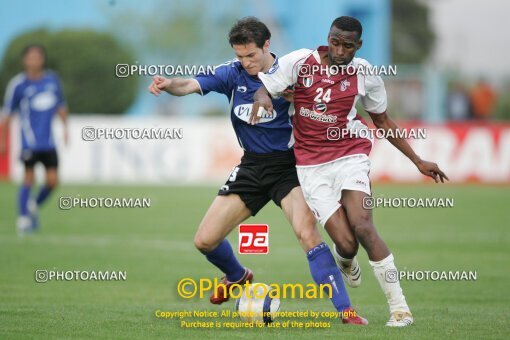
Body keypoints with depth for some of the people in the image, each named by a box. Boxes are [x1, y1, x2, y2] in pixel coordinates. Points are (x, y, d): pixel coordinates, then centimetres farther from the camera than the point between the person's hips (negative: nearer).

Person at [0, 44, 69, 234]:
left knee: (52, 180, 2)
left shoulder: (52, 79, 7)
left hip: (48, 141, 4)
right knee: (28, 179, -5)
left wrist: (65, 127, 14)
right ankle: (23, 218, 7)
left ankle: (34, 206, 27)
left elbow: (60, 106, 21)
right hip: (29, 142, -4)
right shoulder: (18, 84, -5)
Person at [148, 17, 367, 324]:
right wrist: (168, 84, -37)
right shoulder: (233, 73, -3)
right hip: (251, 167, 5)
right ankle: (238, 276, 37)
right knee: (205, 241, 3)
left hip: (288, 166, -4)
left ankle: (345, 310, -21)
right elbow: (190, 85, -14)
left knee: (308, 233, -27)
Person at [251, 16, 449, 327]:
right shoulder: (300, 62, -4)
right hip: (311, 165, 0)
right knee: (345, 242, -11)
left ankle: (399, 308, -17)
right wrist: (262, 98, -26)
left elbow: (383, 121, 14)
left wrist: (418, 161, 14)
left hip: (350, 155, 0)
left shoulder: (365, 75, 1)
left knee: (362, 226, -22)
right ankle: (345, 264, 30)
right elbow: (262, 89, 0)